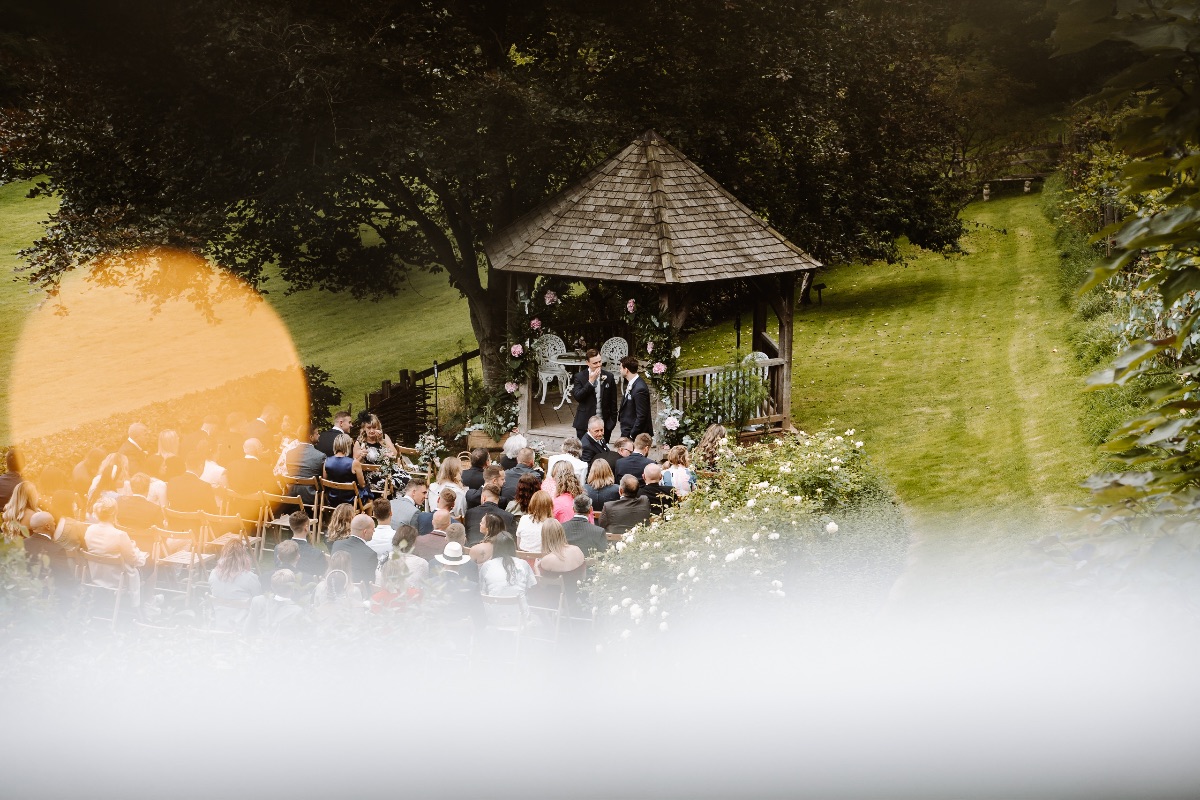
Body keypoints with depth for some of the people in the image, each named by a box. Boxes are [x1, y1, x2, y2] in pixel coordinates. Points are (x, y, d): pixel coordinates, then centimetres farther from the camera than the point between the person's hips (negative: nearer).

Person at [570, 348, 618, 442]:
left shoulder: (609, 377, 3)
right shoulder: (580, 377, -2)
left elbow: (613, 401, 7)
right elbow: (577, 397, -14)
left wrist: (613, 420, 3)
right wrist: (590, 382, -18)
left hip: (604, 423, 1)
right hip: (585, 423, -1)